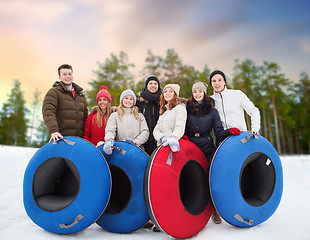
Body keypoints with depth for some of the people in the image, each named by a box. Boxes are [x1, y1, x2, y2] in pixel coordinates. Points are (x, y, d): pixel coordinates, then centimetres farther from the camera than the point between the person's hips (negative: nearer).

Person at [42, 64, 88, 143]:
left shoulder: (81, 95, 20)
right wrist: (53, 130, -25)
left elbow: (85, 116, 22)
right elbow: (48, 112, -10)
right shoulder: (53, 92, 3)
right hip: (60, 138, -4)